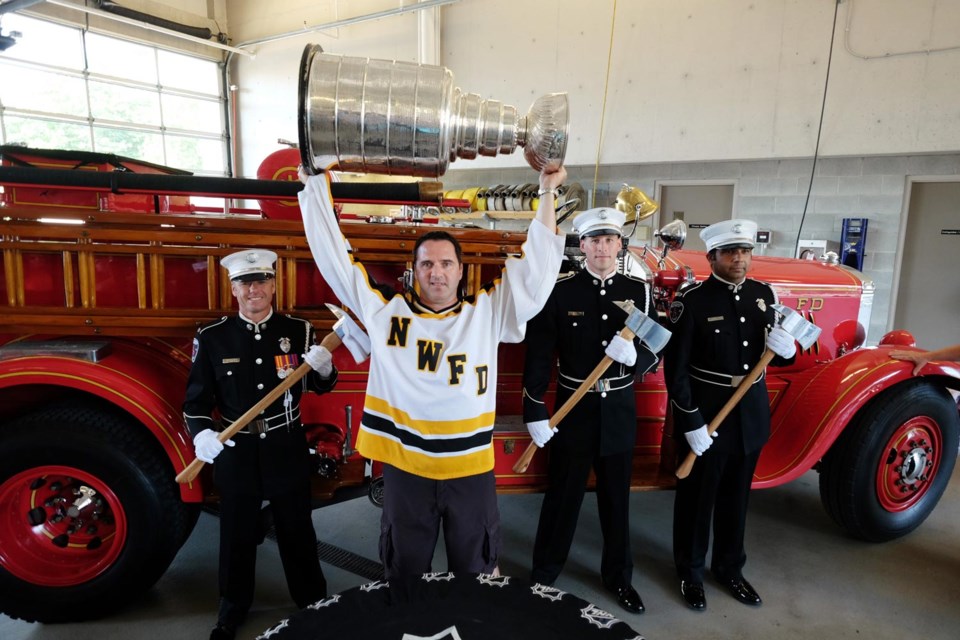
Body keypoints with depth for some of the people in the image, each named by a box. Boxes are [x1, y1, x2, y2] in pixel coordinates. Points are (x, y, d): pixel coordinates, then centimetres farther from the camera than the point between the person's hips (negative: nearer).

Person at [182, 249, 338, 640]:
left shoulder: (299, 331, -3)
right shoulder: (212, 338, -5)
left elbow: (321, 387, 4)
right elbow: (196, 399, -1)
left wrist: (324, 370, -19)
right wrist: (201, 433, -20)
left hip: (287, 448, 0)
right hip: (235, 450, 0)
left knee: (297, 529, 14)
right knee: (237, 534, 16)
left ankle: (313, 602, 35)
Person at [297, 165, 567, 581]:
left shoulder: (488, 312, -2)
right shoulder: (385, 310, -3)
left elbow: (537, 265, -3)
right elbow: (335, 257, 0)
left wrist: (547, 193, -6)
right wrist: (316, 185, 0)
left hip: (471, 469, 0)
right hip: (405, 468, 0)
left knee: (476, 579, 21)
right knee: (403, 581, 21)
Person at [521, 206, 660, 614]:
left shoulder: (639, 291, 0)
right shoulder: (560, 290, -9)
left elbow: (653, 354, 1)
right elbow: (538, 356, -10)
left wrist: (634, 356, -22)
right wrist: (534, 412, -12)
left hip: (620, 411, 3)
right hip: (573, 409, -2)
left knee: (616, 497, 16)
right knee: (562, 496, 11)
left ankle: (618, 577, 36)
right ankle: (544, 575, 31)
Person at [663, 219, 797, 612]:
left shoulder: (764, 294, 3)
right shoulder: (691, 301, -15)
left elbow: (775, 355, 12)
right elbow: (675, 368, -16)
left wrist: (786, 349, -11)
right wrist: (690, 423, -18)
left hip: (751, 411, 5)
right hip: (704, 411, -5)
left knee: (736, 494, 19)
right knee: (697, 496, 10)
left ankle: (729, 567, 39)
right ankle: (690, 573, 30)